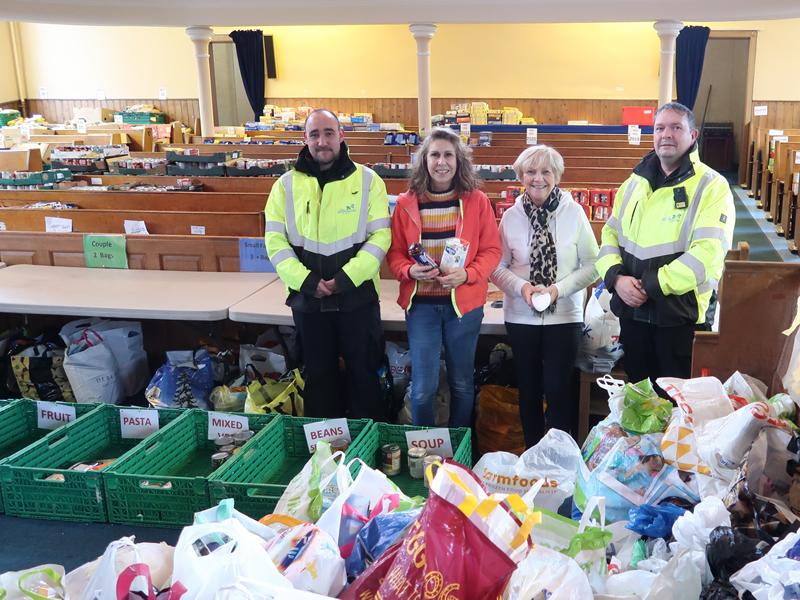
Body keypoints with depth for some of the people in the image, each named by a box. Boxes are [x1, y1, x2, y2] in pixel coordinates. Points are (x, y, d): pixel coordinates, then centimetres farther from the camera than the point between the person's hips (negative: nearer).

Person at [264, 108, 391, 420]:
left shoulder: (367, 180, -2)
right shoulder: (287, 184, 2)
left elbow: (380, 236, -7)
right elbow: (275, 240, -1)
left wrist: (346, 278, -17)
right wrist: (305, 280, -14)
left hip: (357, 295, -2)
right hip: (307, 297, 2)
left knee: (364, 372, 10)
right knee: (318, 374, 15)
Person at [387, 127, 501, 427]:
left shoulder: (477, 201, -2)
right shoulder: (407, 203, -1)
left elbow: (491, 250, -1)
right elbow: (395, 252, 4)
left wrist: (467, 274, -18)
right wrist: (409, 271, -17)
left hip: (464, 302, 0)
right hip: (421, 303, 0)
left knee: (462, 383, 13)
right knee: (423, 386, 0)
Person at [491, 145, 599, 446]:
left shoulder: (574, 213, -5)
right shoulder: (511, 217, -1)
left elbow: (592, 265, -3)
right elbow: (497, 267, 2)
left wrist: (558, 289, -16)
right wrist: (521, 287, -16)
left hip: (564, 316, -2)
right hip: (521, 317, 2)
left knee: (558, 389, -1)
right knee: (529, 389, 12)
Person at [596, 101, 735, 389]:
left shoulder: (712, 186, -9)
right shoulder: (634, 183, 9)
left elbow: (707, 254, -19)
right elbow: (610, 234, 8)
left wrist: (650, 286, -20)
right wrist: (616, 277, -11)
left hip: (681, 315, -5)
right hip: (632, 311, 5)